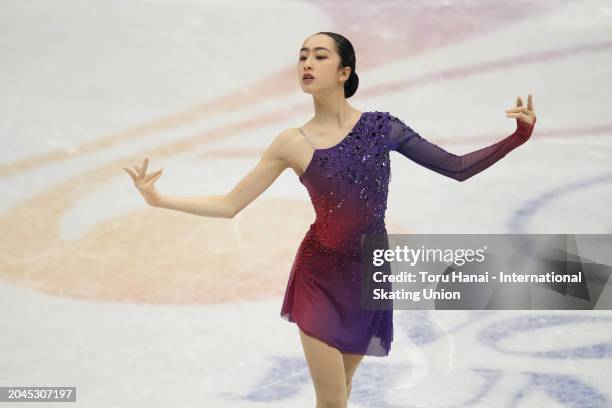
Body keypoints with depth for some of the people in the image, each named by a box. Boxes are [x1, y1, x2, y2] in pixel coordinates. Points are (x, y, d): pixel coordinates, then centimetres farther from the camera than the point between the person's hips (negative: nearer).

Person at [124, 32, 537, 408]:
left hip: (368, 276, 1)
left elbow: (458, 168, -2)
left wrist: (518, 136, -11)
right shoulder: (293, 143, -5)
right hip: (319, 276, -1)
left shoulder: (381, 127, -3)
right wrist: (159, 199, -11)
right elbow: (229, 205, -2)